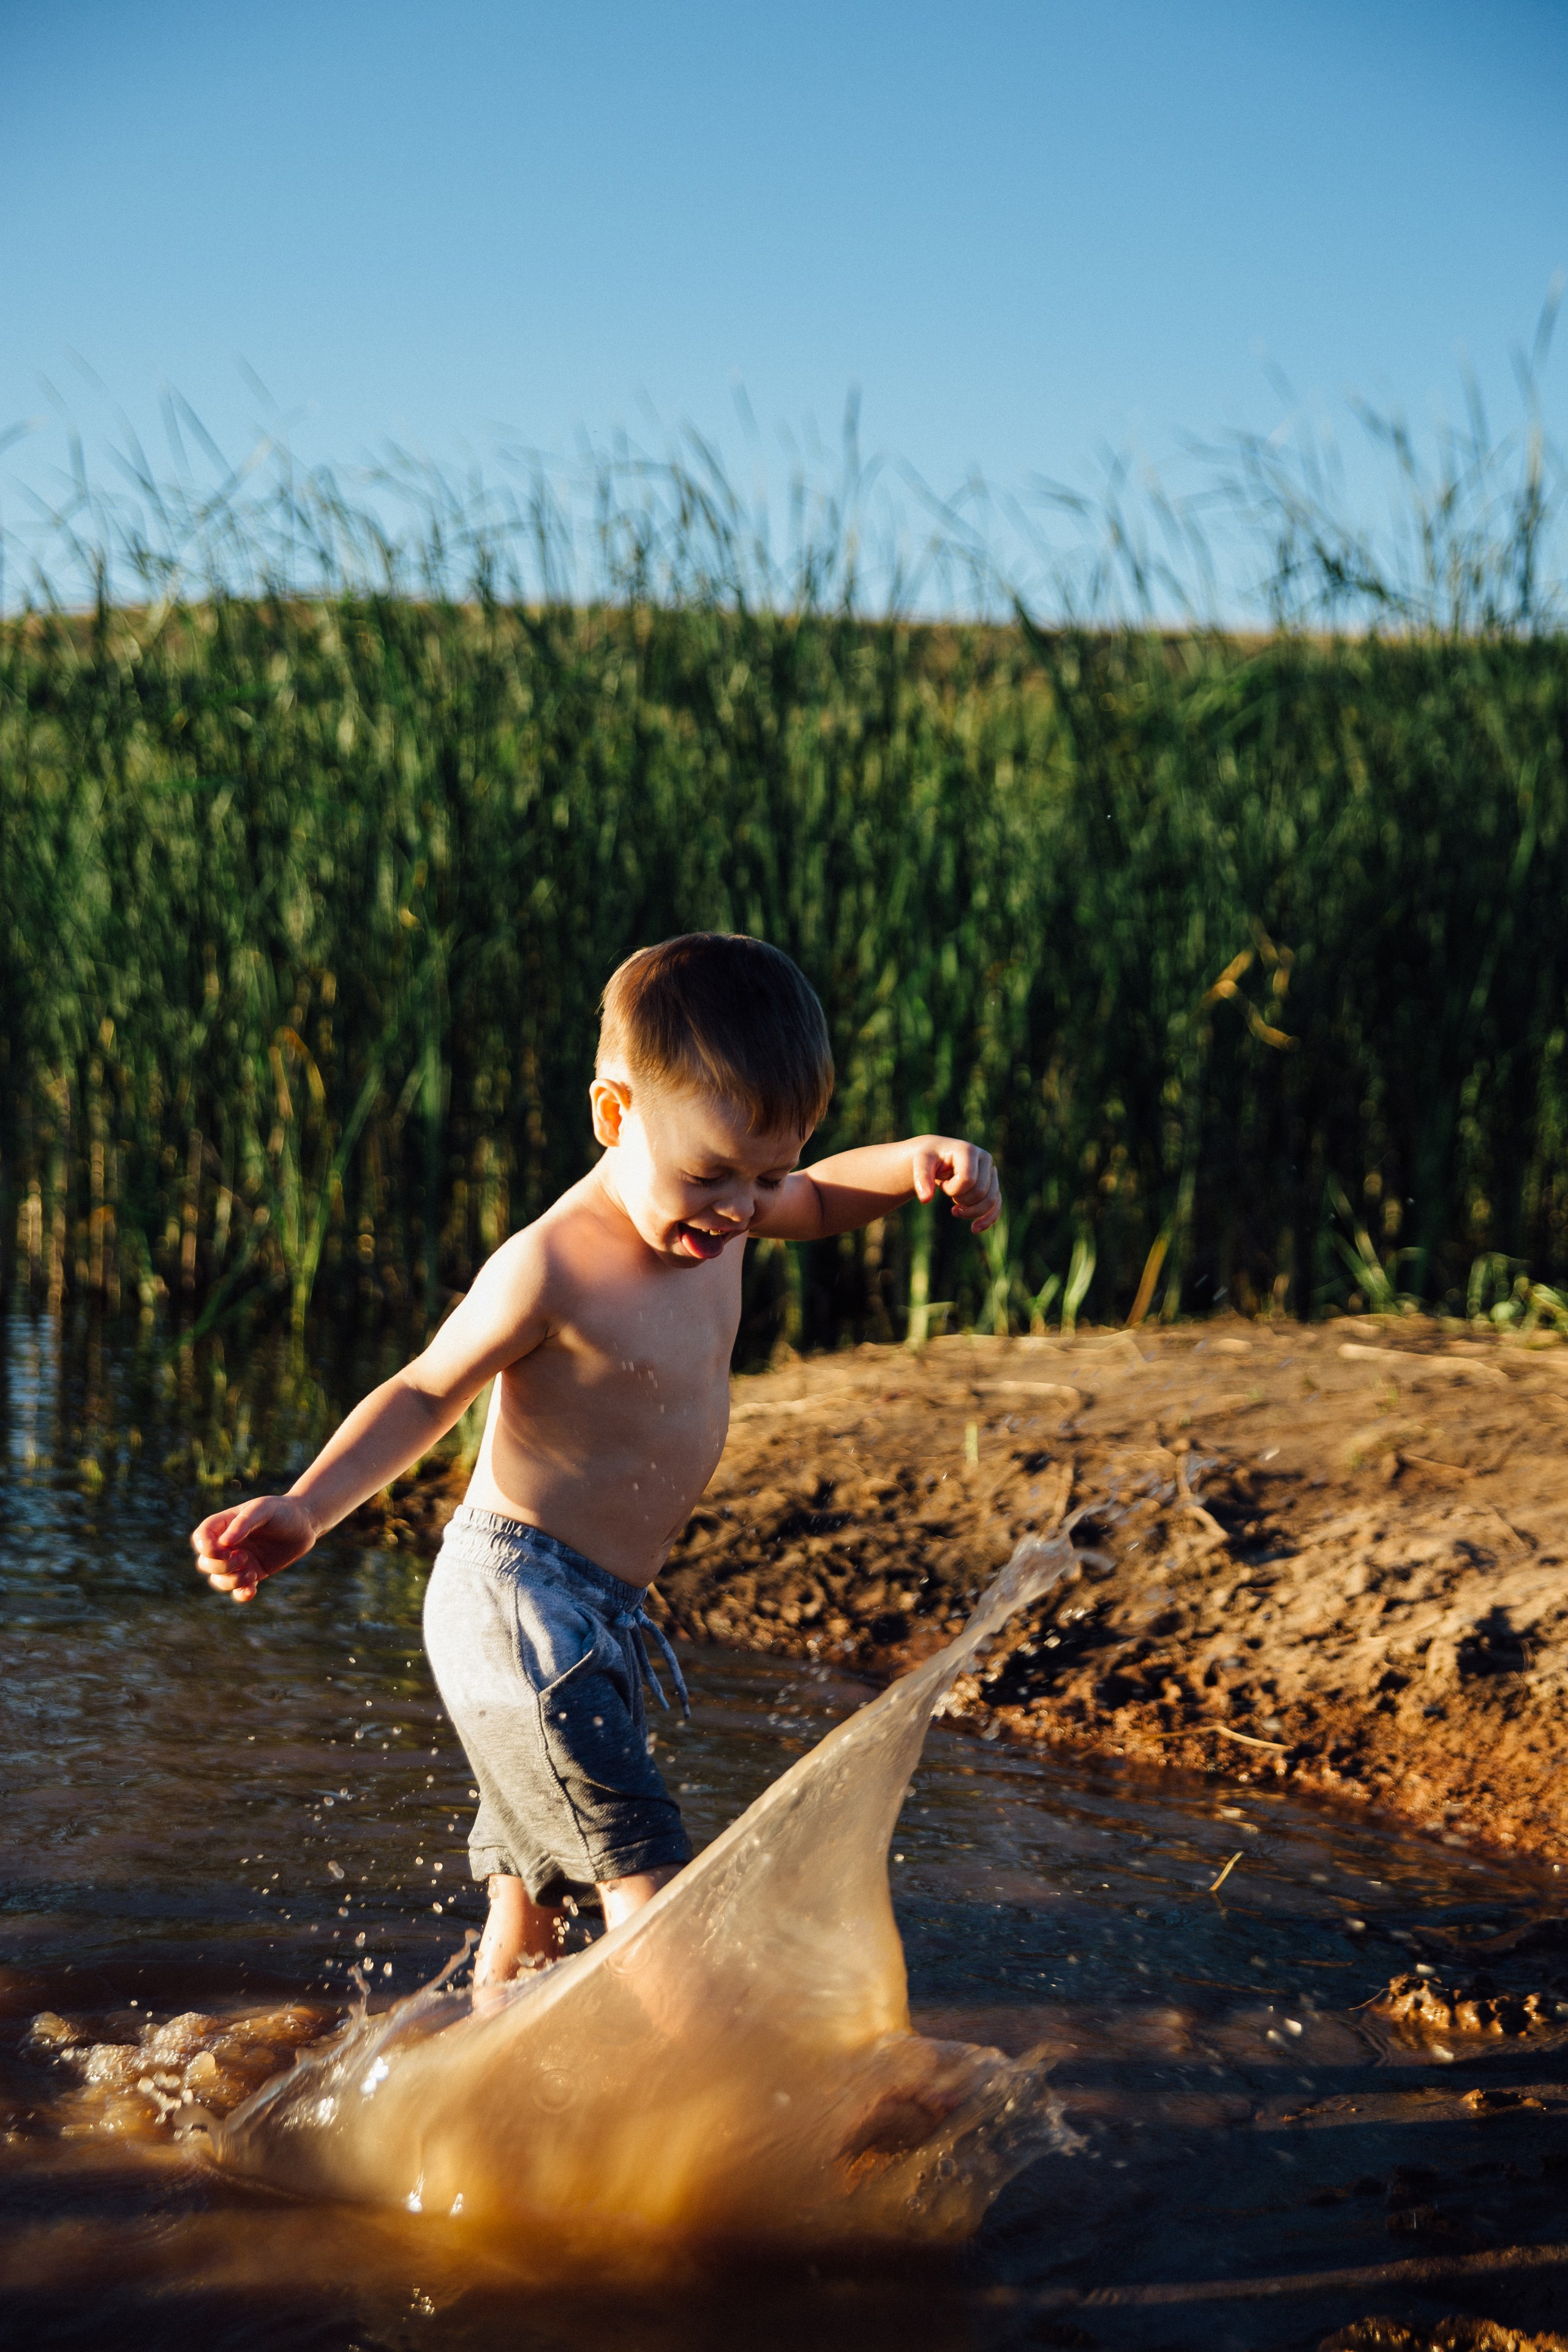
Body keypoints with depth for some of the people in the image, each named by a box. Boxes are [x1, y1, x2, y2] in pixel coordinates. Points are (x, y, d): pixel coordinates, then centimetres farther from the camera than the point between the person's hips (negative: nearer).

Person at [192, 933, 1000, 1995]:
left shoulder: (716, 1209, 2)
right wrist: (304, 1509, -22)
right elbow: (425, 1394, -10)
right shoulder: (552, 1270, -21)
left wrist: (917, 1163, 2)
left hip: (598, 1617, 9)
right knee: (648, 1877, -14)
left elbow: (821, 1200, 22)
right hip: (519, 1611, -9)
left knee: (538, 1884, 15)